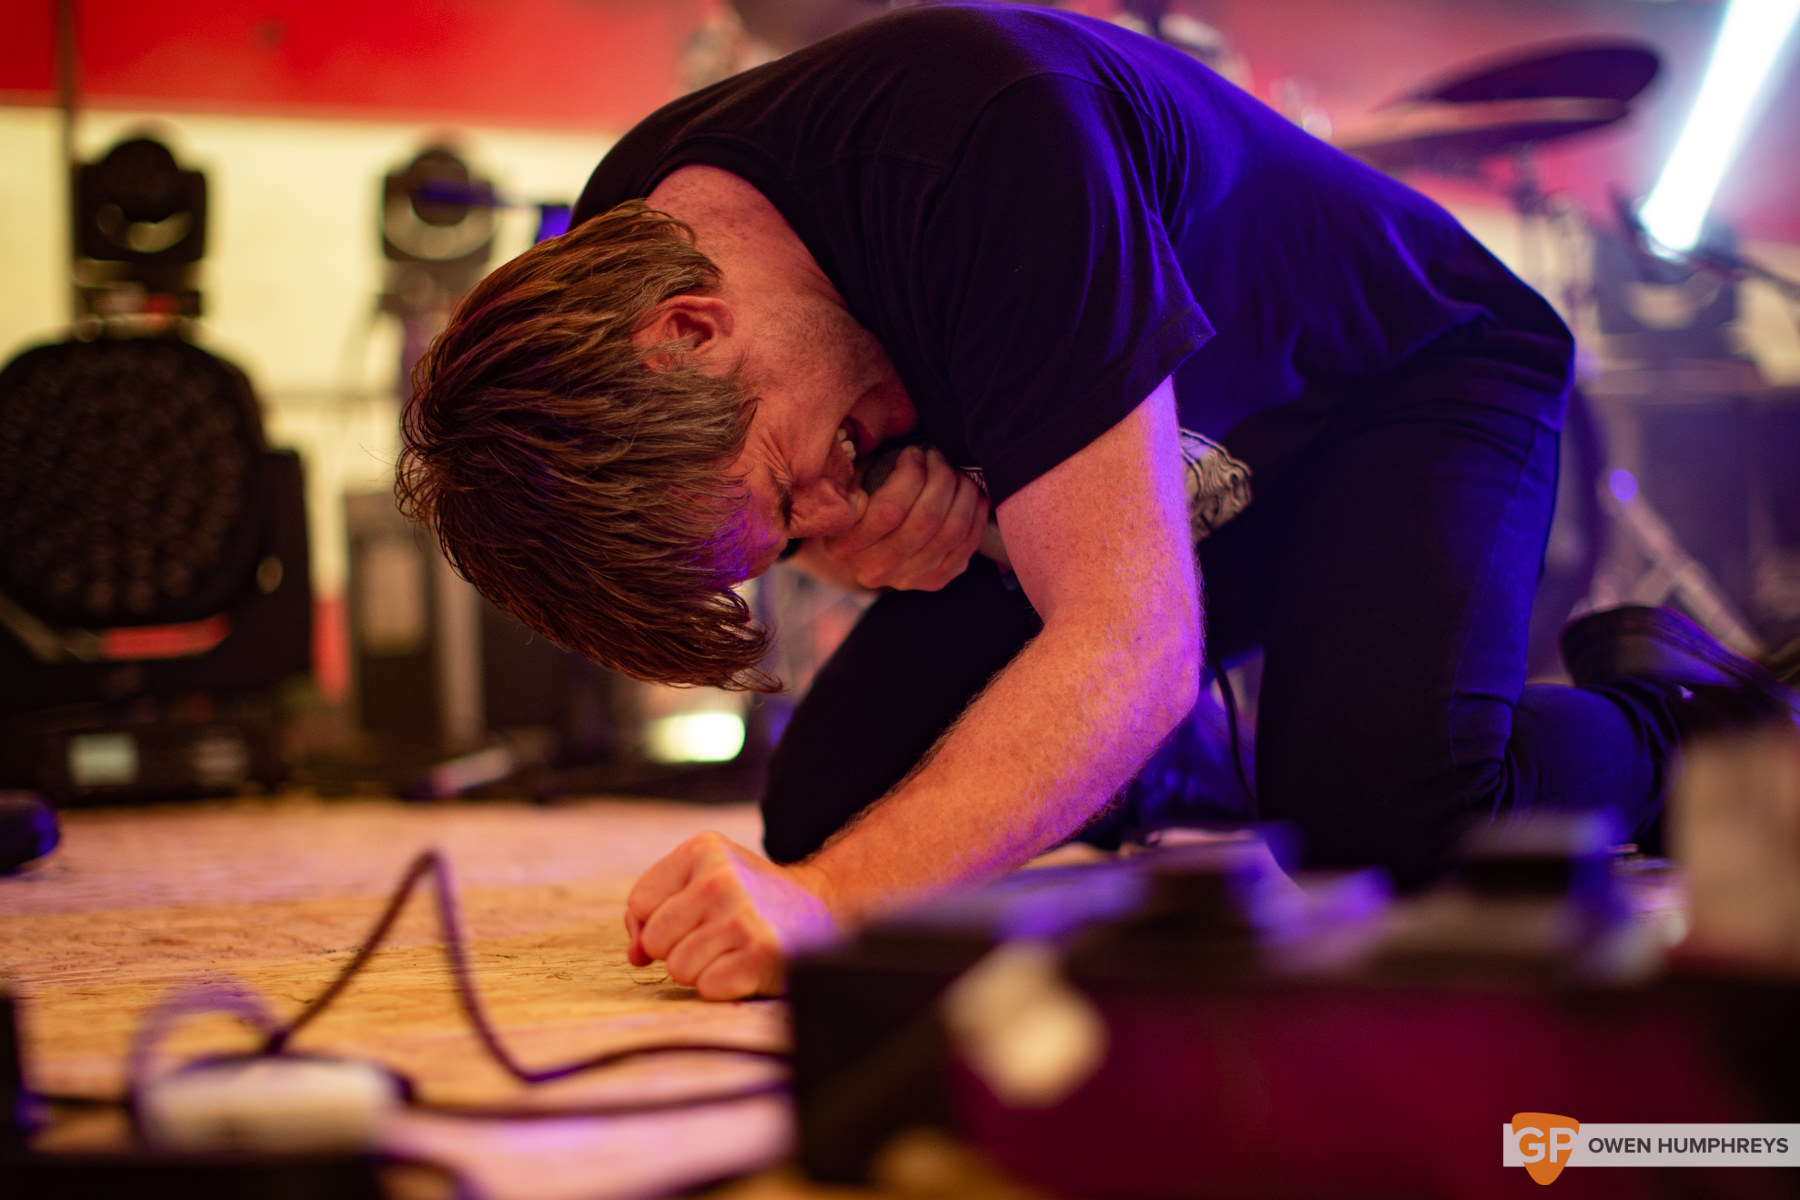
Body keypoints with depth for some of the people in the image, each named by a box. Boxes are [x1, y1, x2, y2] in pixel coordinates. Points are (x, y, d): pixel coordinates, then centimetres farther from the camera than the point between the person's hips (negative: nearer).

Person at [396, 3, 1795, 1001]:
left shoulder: (988, 139, -41)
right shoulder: (614, 262, -18)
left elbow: (1135, 643, -42)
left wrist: (830, 898, -52)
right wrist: (893, 542, -24)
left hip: (1403, 377, -6)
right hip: (1116, 452, 6)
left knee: (1382, 812, -32)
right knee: (825, 800, -11)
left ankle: (1669, 716, 2)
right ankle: (1176, 782, 19)